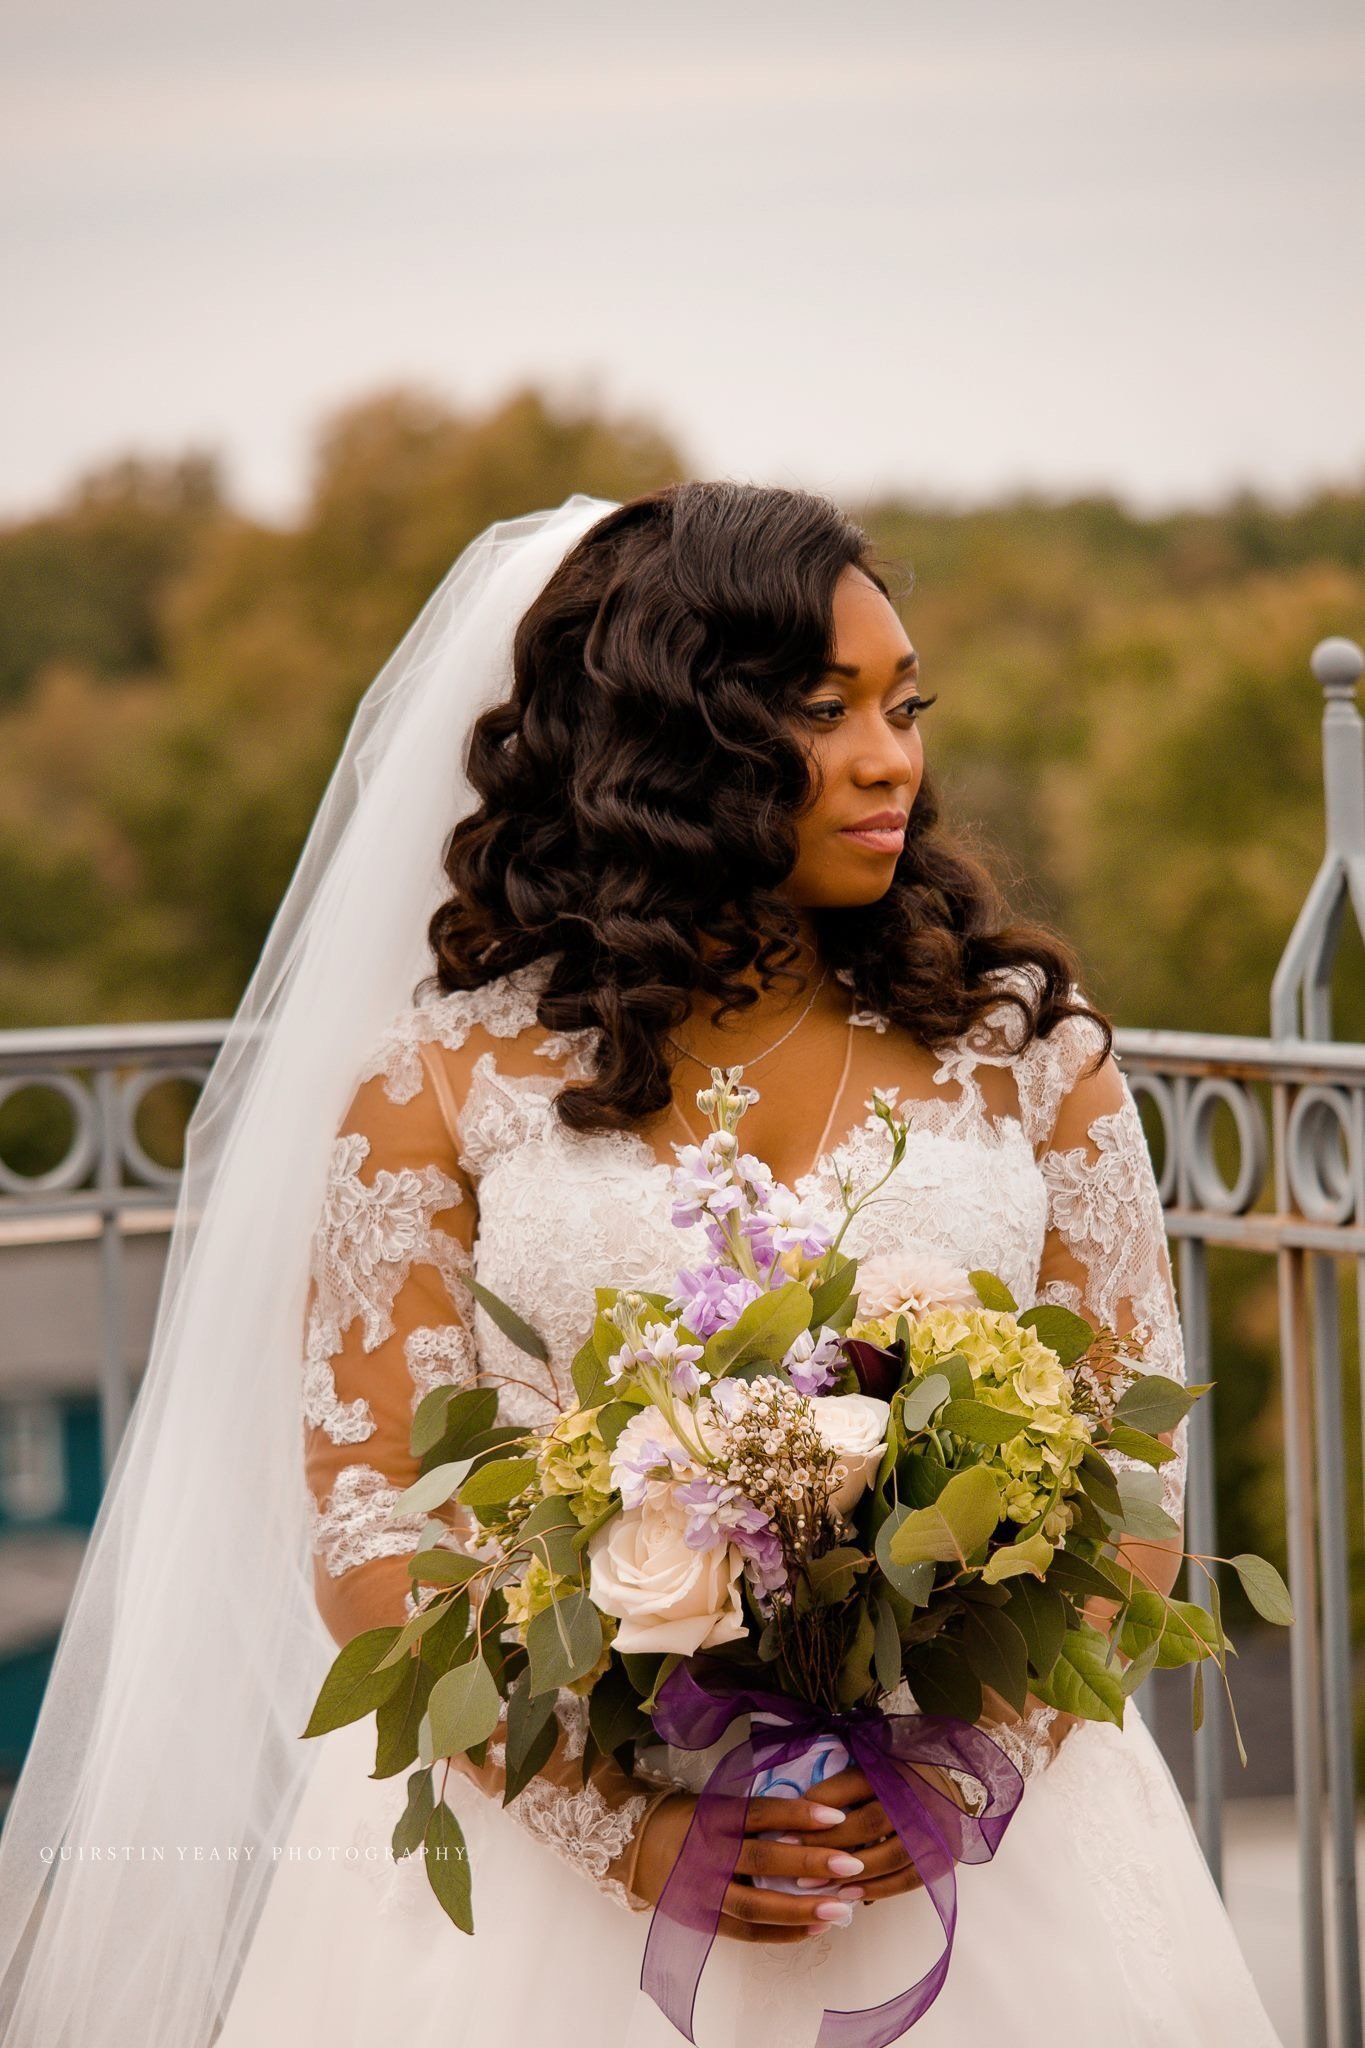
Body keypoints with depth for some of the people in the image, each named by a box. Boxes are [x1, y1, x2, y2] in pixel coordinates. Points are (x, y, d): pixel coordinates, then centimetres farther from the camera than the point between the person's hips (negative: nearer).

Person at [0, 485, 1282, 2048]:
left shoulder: (1026, 1049, 4)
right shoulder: (442, 1085, -1)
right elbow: (365, 1525, -4)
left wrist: (978, 1751, -14)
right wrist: (629, 1827, -16)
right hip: (556, 1846, -1)